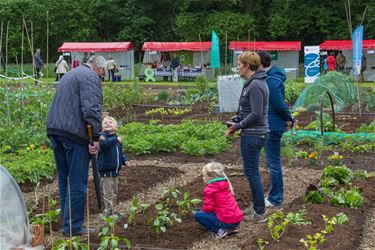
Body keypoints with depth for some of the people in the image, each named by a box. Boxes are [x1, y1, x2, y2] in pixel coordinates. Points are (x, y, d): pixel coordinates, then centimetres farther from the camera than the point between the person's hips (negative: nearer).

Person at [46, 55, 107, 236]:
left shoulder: (69, 74, 24)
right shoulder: (91, 77, -6)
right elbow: (92, 108, -18)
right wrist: (96, 137, -16)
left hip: (54, 128, 9)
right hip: (74, 132, -9)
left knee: (64, 177, 19)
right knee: (77, 182, -2)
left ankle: (65, 215, 29)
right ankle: (73, 226, 2)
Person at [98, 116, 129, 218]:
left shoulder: (116, 138, 12)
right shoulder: (102, 136, -12)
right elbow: (104, 144, -35)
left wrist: (124, 161, 7)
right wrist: (116, 140, -33)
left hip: (115, 170, 8)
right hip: (106, 170, -8)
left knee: (115, 192, 17)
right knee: (108, 193, -3)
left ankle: (113, 210, 29)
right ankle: (109, 212, 4)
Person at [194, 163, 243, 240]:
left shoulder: (209, 189, -10)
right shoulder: (225, 184, 12)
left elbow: (208, 208, -14)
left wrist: (203, 210, 9)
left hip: (227, 222, -8)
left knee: (198, 215, -1)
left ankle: (220, 231, -8)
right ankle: (229, 229, 13)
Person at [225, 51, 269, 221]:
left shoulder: (255, 85, -19)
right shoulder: (253, 82, 12)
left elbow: (256, 114, -22)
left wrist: (238, 126, -12)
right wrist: (235, 121, 8)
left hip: (253, 135, -10)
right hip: (255, 133, 10)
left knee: (251, 172, -1)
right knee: (252, 171, 17)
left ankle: (259, 213, 8)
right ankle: (257, 207, 28)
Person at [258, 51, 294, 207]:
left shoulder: (271, 80, -20)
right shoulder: (270, 77, 12)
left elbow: (279, 104, -21)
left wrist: (288, 119, -7)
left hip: (273, 127, -10)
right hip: (271, 126, 10)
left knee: (273, 163, 0)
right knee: (272, 162, 18)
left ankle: (275, 199, 9)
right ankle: (276, 195, 29)